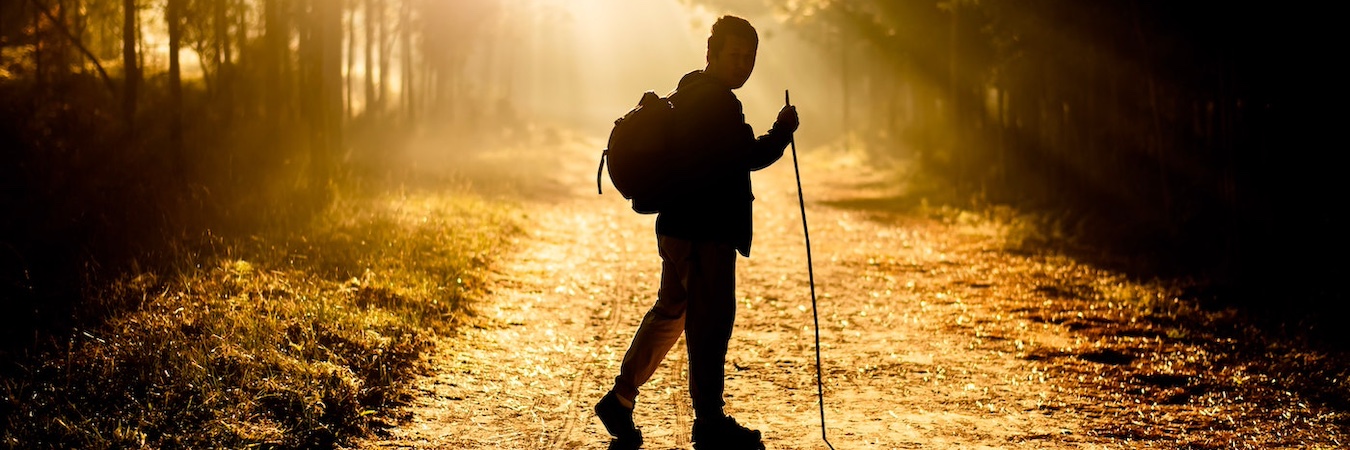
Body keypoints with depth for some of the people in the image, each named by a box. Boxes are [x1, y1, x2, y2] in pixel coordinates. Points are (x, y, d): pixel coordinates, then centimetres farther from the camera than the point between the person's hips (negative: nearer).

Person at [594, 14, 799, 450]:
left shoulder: (689, 93, 16)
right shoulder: (716, 101, -15)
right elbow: (751, 156, -19)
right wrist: (783, 131, -6)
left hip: (680, 226, 10)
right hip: (704, 232, -10)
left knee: (671, 311, 19)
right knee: (711, 321, -2)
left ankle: (620, 398, 23)